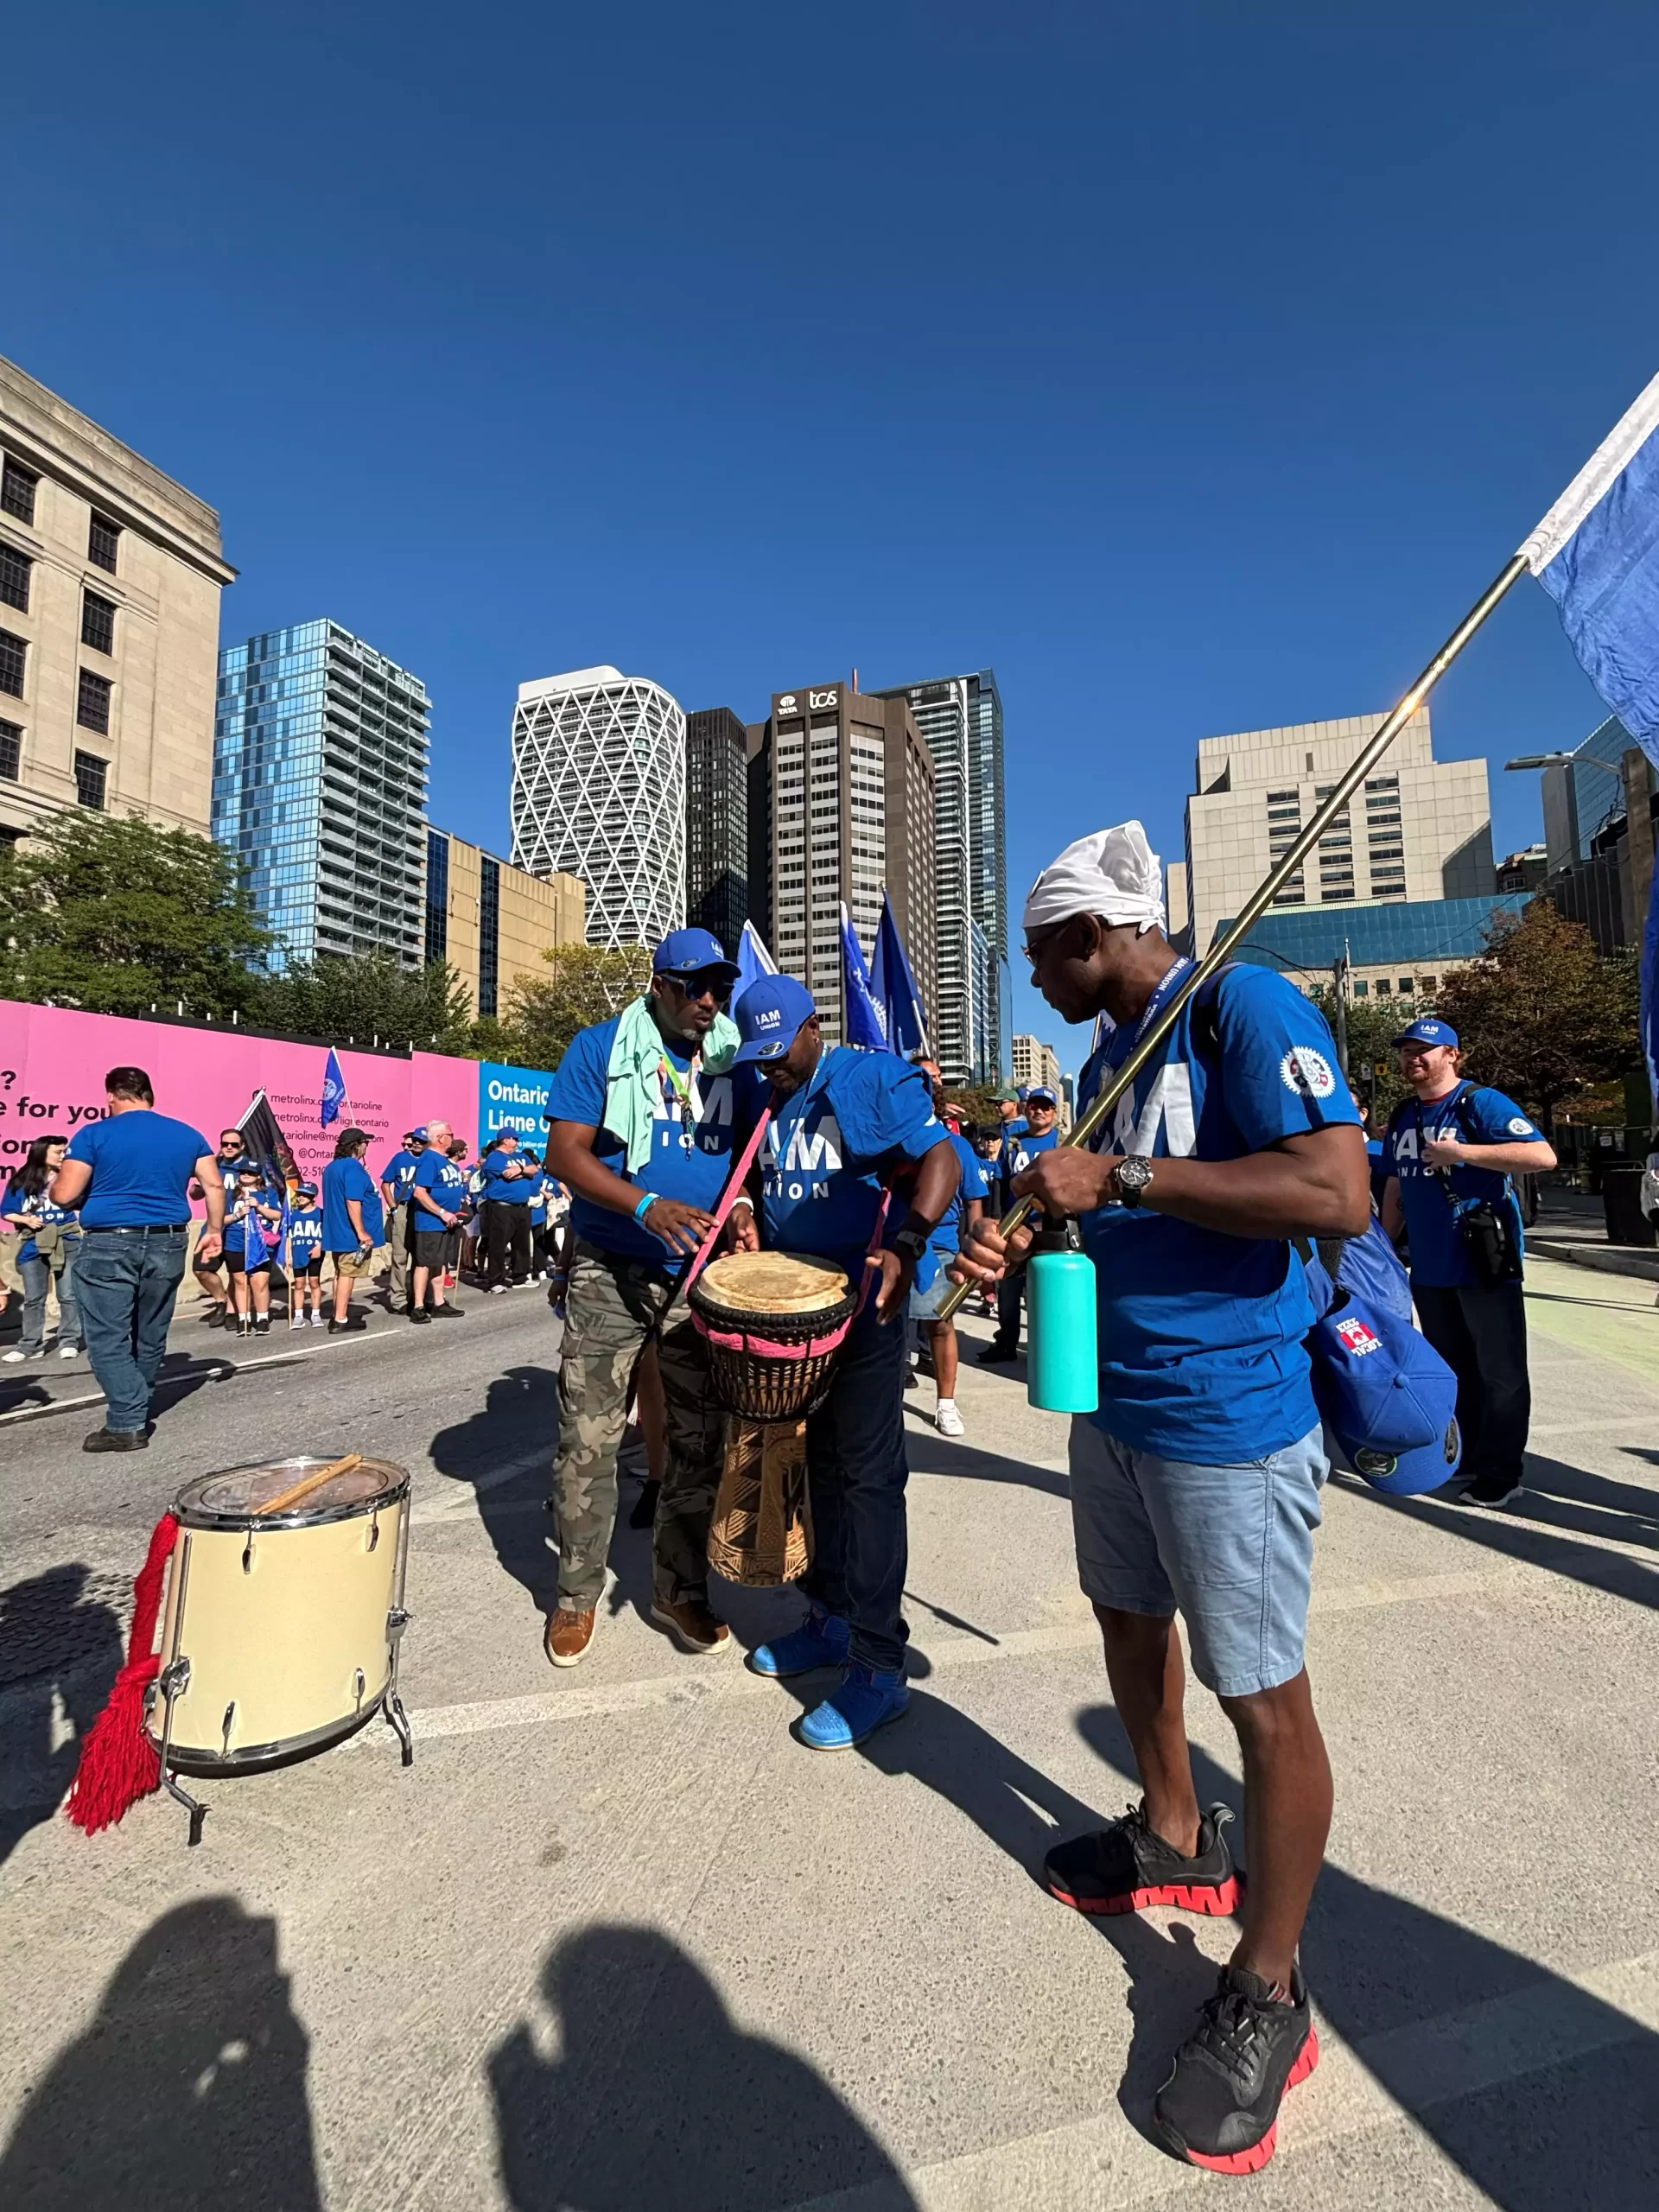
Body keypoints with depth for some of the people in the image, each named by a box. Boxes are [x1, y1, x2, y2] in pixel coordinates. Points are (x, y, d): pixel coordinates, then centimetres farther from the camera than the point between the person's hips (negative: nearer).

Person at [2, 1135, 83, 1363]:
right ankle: (31, 1345, 18)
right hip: (33, 1246, 2)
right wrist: (26, 1220, -10)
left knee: (68, 1295, 2)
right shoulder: (20, 1182, 2)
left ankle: (69, 1341, 10)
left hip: (67, 1244, -1)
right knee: (33, 1298, 10)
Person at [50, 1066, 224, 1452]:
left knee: (108, 1338, 1)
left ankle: (127, 1425, -3)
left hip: (108, 1245, -4)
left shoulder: (94, 1134, -5)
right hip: (166, 1244, 4)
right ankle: (137, 1411, 29)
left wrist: (52, 1184, 16)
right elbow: (214, 1185, 4)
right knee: (151, 1337, 16)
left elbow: (64, 1195, -7)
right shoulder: (188, 1134, 6)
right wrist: (215, 1230, 13)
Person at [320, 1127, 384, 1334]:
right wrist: (361, 1232, -24)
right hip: (351, 1233, -10)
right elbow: (353, 1202, -25)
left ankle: (339, 1316, 22)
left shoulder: (332, 1167, 13)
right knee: (347, 1275, -5)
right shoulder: (353, 1167, -18)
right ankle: (340, 1321, -1)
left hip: (337, 1231, 10)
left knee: (341, 1273, 16)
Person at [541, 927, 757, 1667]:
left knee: (700, 1438, 9)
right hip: (611, 1273, -3)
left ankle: (679, 1590, 28)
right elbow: (564, 1152, -10)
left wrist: (743, 1202, -9)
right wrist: (647, 1206, -25)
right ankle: (577, 1594, 25)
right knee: (588, 1439, 3)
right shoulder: (601, 1048, -4)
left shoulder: (736, 1060, 7)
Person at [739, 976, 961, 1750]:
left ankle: (878, 1669, 10)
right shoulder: (762, 1101, 10)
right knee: (818, 1462, 17)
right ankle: (829, 1619, 35)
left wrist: (905, 1247, -31)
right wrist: (747, 1224, 1)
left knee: (867, 1474, -3)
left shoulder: (872, 1078, -11)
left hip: (867, 1300, -7)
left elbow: (941, 1160, -18)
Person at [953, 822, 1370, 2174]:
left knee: (1263, 1700, 6)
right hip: (1113, 1404, 9)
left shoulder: (1244, 1007, -15)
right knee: (1130, 1621, 23)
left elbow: (1338, 1195, -27)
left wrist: (1119, 1178, -25)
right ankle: (1176, 1842, 47)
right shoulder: (1108, 1057, 11)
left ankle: (1267, 1995, 28)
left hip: (1230, 1419, -9)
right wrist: (1027, 1247, 1)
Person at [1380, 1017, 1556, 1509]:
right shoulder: (1402, 1117, 11)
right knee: (1450, 1369, 16)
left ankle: (1502, 1475, 13)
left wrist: (1462, 1152, -25)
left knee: (1498, 1371, 3)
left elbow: (1543, 1156, -23)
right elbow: (1395, 1188, 16)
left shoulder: (1481, 1103, -10)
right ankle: (1462, 1459, 30)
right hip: (1429, 1267, 7)